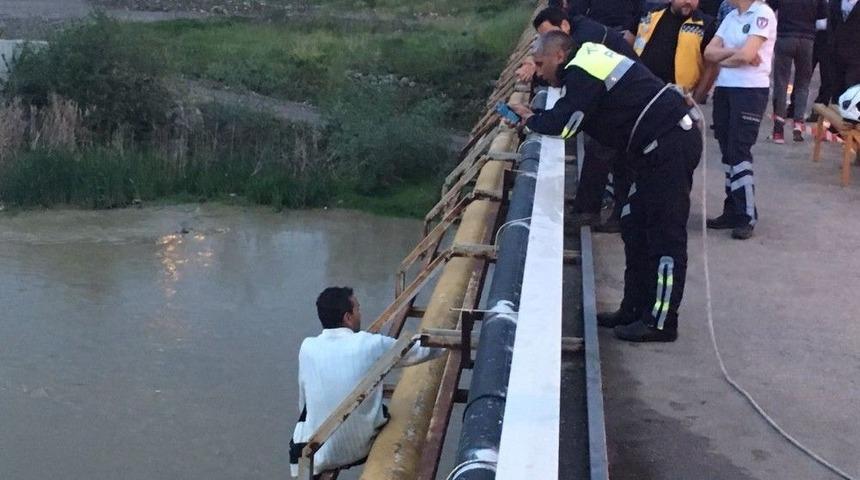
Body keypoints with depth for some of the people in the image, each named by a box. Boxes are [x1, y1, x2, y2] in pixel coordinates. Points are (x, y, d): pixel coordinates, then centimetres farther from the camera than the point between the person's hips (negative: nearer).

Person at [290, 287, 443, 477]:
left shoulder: (307, 347, -8)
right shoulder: (371, 345, -13)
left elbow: (303, 403, 3)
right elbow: (419, 351, 2)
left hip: (316, 454, 1)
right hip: (360, 449, -1)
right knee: (385, 413, 28)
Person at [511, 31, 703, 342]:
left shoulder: (583, 72, -14)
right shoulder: (589, 62, 17)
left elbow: (562, 125, -19)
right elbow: (570, 121, 20)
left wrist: (530, 120, -1)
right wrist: (535, 118, 7)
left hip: (670, 145, -11)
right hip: (664, 143, 11)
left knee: (665, 235, -6)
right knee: (635, 227, 15)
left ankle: (660, 322, -2)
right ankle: (635, 309, 22)